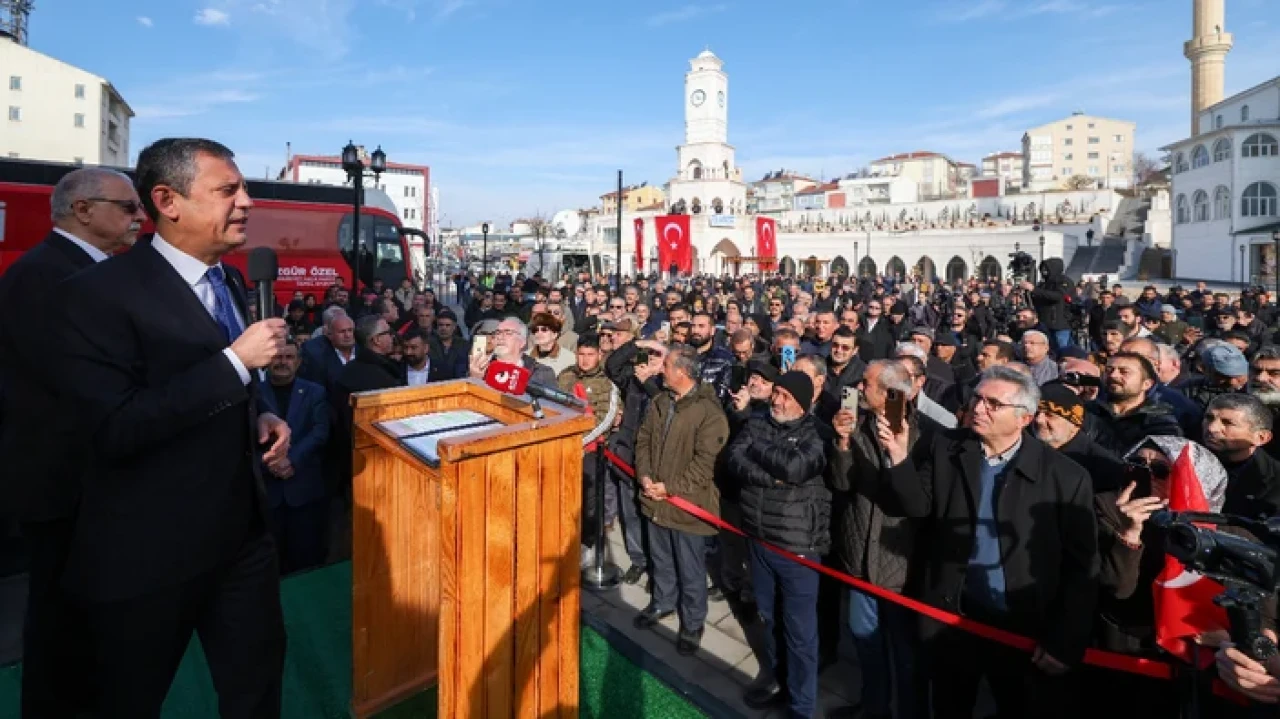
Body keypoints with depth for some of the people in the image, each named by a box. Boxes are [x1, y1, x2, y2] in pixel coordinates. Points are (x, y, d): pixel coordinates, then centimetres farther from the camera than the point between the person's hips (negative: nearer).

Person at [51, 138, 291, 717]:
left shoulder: (230, 282, 7)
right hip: (149, 550, -6)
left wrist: (260, 420, 0)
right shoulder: (99, 293, -17)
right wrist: (236, 360, -26)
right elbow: (114, 429, -25)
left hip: (241, 531, 6)